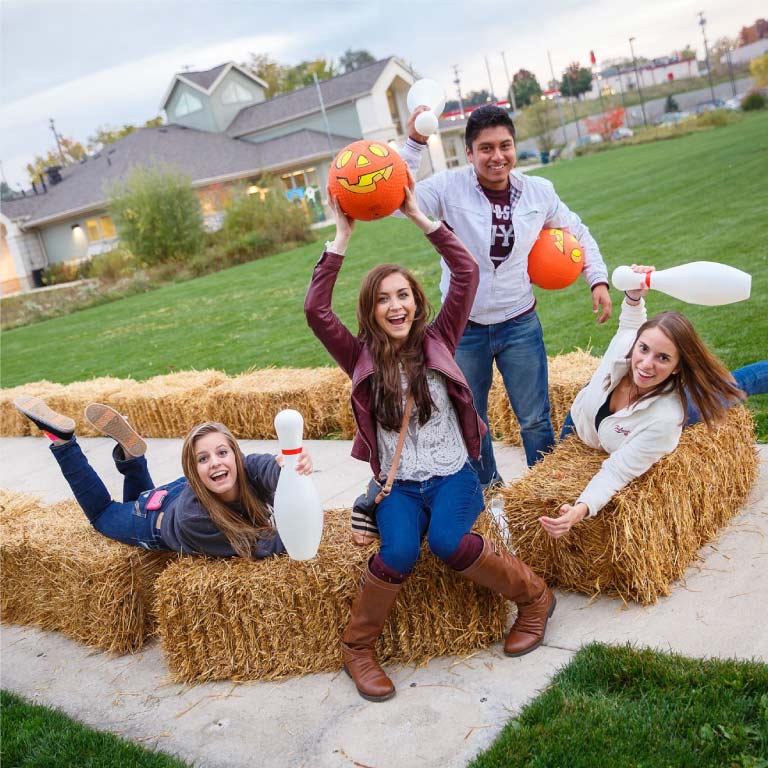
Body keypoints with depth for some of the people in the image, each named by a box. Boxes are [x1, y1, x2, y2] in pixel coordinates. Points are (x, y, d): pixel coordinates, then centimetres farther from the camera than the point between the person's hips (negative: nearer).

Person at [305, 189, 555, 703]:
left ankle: (534, 597, -5)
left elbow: (468, 272, -8)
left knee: (448, 540, -31)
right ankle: (357, 648, -5)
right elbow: (316, 310, -15)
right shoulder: (362, 357, 0)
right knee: (399, 552, -29)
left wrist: (420, 217, -9)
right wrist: (342, 237, -14)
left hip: (452, 475, 0)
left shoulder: (437, 341, 1)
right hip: (396, 485, 1)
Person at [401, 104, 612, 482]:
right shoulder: (449, 187, -11)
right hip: (463, 329, -1)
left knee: (535, 420, 10)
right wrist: (413, 145, -29)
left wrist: (598, 280, 4)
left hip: (519, 324, 1)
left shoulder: (539, 192, -2)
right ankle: (488, 492, 37)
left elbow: (578, 234, 13)